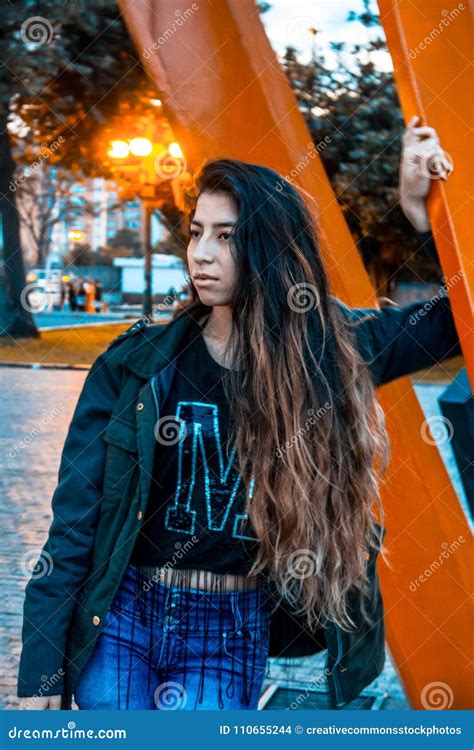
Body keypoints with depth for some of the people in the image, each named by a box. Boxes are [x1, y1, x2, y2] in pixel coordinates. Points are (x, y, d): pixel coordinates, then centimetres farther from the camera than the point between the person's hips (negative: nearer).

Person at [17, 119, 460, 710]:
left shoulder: (329, 352, -2)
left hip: (231, 638, 0)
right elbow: (74, 521, -5)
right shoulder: (136, 364, -6)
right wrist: (41, 670, -7)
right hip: (120, 620, 0)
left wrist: (421, 212, -7)